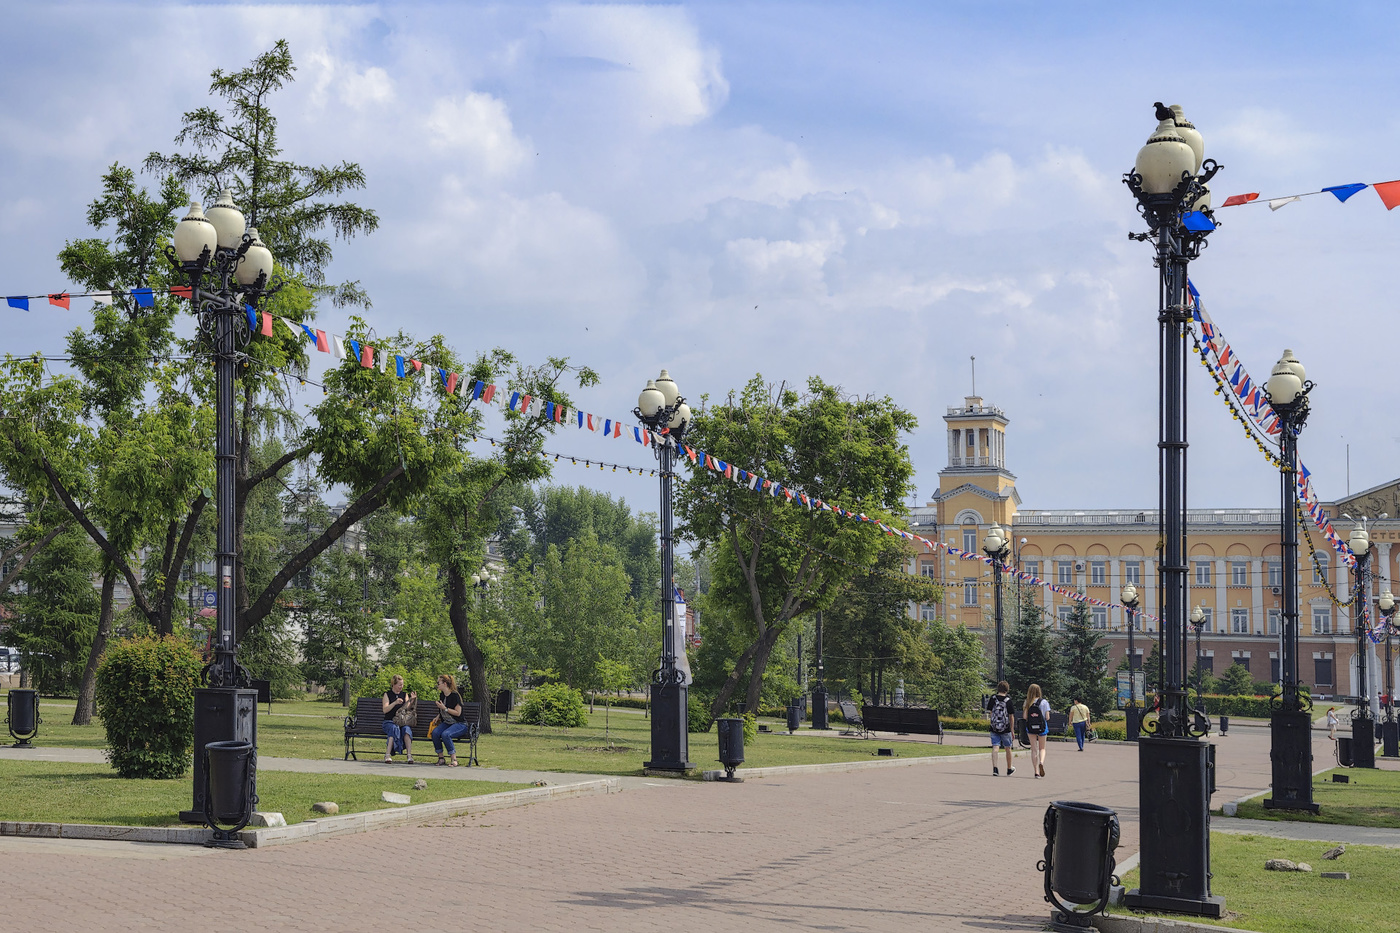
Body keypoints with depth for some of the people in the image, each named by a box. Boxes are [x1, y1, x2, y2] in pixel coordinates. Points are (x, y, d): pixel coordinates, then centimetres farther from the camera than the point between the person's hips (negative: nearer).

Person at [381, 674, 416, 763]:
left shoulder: (405, 695, 16)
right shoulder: (387, 694, 8)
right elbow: (385, 710, -6)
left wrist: (411, 700, -12)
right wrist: (395, 703, -19)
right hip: (390, 722, -2)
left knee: (406, 728, -32)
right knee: (394, 729, -37)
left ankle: (409, 755, -42)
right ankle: (387, 755, -43)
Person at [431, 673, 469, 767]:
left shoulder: (455, 695, -14)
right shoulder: (442, 695, 11)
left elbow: (458, 713, -16)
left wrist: (445, 708, -20)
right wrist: (438, 717, 9)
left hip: (459, 724, -7)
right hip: (446, 723, 7)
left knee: (445, 734, -35)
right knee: (435, 732, -24)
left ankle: (454, 759, -25)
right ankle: (441, 758, -15)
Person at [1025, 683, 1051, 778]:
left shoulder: (1027, 702, -2)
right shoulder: (1044, 702, -6)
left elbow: (1025, 716, -7)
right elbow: (1047, 717, -8)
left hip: (1030, 727, 1)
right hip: (1042, 727, -1)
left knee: (1034, 749, 8)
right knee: (1042, 748, 14)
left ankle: (1036, 771, 4)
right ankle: (1041, 762, -16)